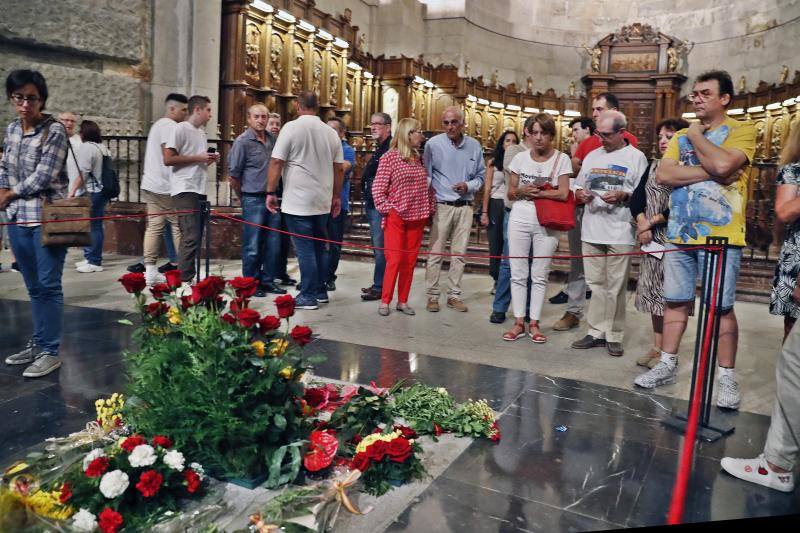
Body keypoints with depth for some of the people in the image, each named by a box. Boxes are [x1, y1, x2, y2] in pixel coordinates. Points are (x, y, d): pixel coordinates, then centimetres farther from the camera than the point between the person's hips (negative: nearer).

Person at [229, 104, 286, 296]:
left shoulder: (272, 139, 9)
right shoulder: (243, 142, -8)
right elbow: (233, 174, -6)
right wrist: (245, 197, 3)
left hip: (272, 198, 6)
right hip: (253, 200, -6)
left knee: (273, 244, 11)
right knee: (252, 246, 1)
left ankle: (268, 281, 23)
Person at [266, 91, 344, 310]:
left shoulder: (292, 127, -6)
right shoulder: (331, 132, 7)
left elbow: (276, 162, -9)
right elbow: (338, 169, 10)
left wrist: (271, 192, -1)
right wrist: (337, 197, 19)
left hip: (298, 201, -5)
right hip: (323, 202, 5)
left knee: (305, 249, -1)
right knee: (319, 247, 15)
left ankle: (308, 296, 4)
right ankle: (320, 292, 22)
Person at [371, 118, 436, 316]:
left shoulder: (419, 158, 10)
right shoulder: (389, 157, -6)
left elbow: (429, 186, 14)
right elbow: (378, 188, -6)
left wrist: (430, 211, 8)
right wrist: (386, 210, -9)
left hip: (417, 218, 5)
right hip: (396, 217, -5)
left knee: (410, 261, 7)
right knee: (395, 260, -4)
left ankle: (403, 301, 17)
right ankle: (385, 301, 8)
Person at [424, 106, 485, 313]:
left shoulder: (474, 146, 3)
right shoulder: (434, 144, -5)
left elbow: (481, 176, 12)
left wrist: (468, 186, -8)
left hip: (465, 206, 3)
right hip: (441, 206, -3)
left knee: (459, 253, 9)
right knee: (436, 252, -1)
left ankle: (454, 294, 19)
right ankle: (432, 295, 10)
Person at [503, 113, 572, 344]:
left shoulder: (561, 159, -1)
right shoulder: (520, 158, 6)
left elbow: (563, 194, -10)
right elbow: (511, 192, 9)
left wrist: (536, 192, -13)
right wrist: (522, 190, -12)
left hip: (546, 223, -2)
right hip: (519, 220, 3)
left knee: (539, 275, 5)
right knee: (518, 273, 4)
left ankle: (534, 323, 14)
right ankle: (519, 323, 13)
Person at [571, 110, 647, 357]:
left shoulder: (636, 157, 1)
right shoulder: (592, 156, 16)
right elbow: (578, 187, 19)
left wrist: (623, 195, -20)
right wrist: (580, 193, -3)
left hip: (620, 232, -4)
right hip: (592, 230, 5)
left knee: (616, 287, 0)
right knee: (596, 283, 9)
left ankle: (614, 336, 10)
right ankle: (596, 332, 17)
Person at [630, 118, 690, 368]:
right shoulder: (653, 166, 14)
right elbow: (636, 198, 7)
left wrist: (651, 222, -11)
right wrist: (642, 226, -8)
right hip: (651, 238, 6)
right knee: (653, 291, 9)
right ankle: (657, 346, 19)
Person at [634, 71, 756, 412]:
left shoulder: (742, 131, 0)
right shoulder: (681, 136, 15)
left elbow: (722, 164, -21)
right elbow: (663, 175, -1)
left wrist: (696, 135, -4)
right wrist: (709, 172, -12)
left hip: (720, 236, -5)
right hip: (679, 235, 5)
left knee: (721, 307, -1)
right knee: (675, 302, 10)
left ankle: (726, 377, 10)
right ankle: (667, 365, 20)